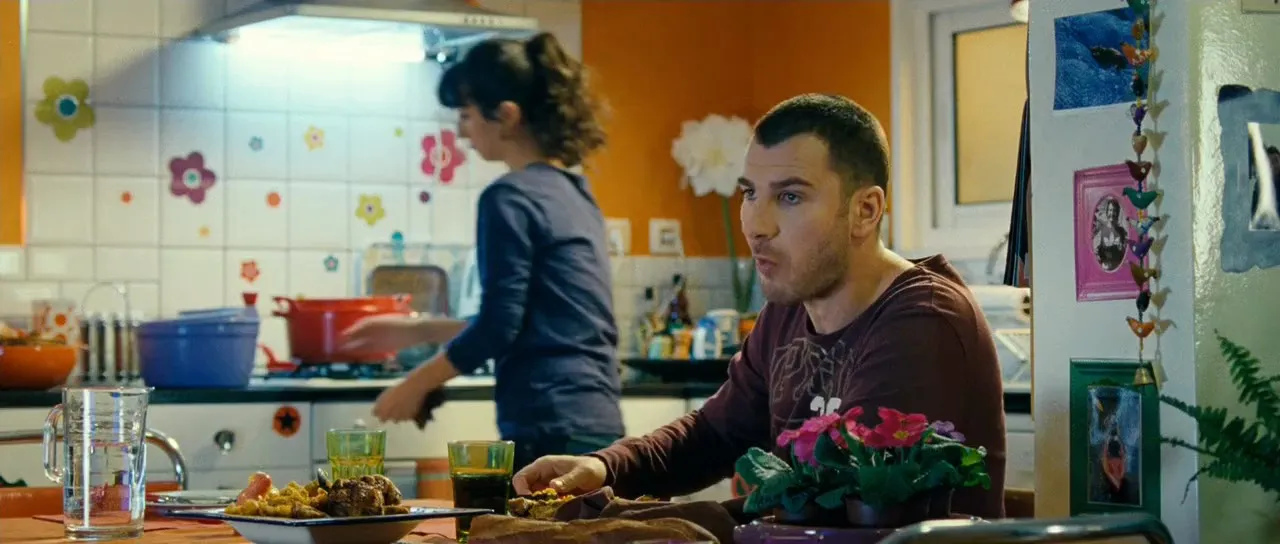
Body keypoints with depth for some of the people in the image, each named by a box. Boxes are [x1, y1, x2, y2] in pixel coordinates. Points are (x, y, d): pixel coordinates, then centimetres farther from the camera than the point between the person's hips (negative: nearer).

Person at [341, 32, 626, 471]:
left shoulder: (511, 197, -10)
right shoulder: (572, 193, 17)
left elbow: (500, 325, -13)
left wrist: (416, 383, 1)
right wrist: (417, 330, 27)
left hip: (554, 432, -9)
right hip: (595, 428, 9)